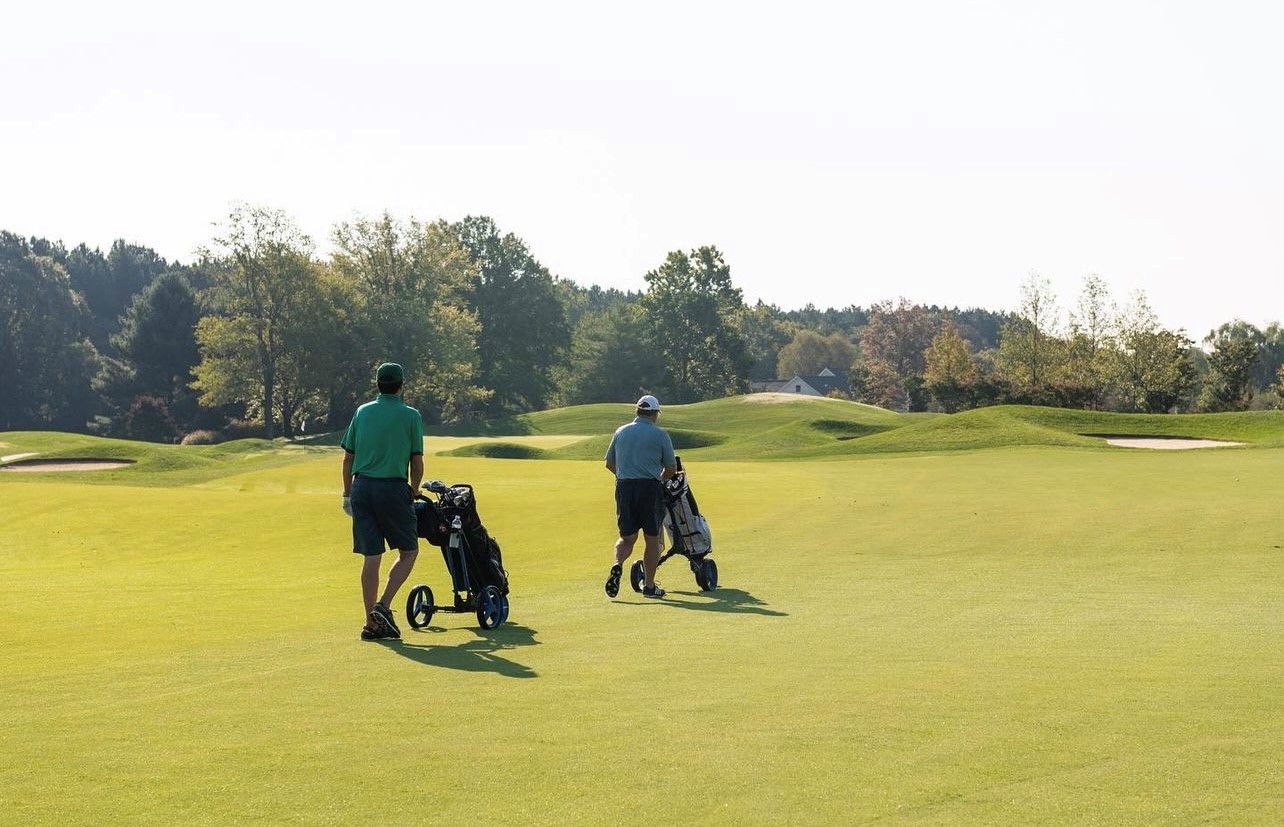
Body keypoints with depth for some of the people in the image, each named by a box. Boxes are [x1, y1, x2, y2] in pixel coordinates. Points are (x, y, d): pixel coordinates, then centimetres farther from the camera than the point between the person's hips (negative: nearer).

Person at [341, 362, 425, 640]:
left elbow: (348, 458, 10)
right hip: (393, 488, -4)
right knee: (408, 551, 9)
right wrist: (413, 493, 15)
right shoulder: (411, 416, -1)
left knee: (371, 557, 6)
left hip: (362, 486, 4)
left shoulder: (362, 412, 9)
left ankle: (372, 624, 6)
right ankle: (383, 606, -7)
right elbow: (417, 464, -1)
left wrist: (347, 494, 18)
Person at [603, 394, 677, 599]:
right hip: (650, 488, -3)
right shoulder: (660, 435, 0)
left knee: (627, 536, 10)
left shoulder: (621, 432, 10)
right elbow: (671, 469, 6)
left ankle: (617, 565, -19)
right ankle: (649, 585, 9)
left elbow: (609, 464, 17)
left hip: (624, 487, 3)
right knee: (651, 538, 7)